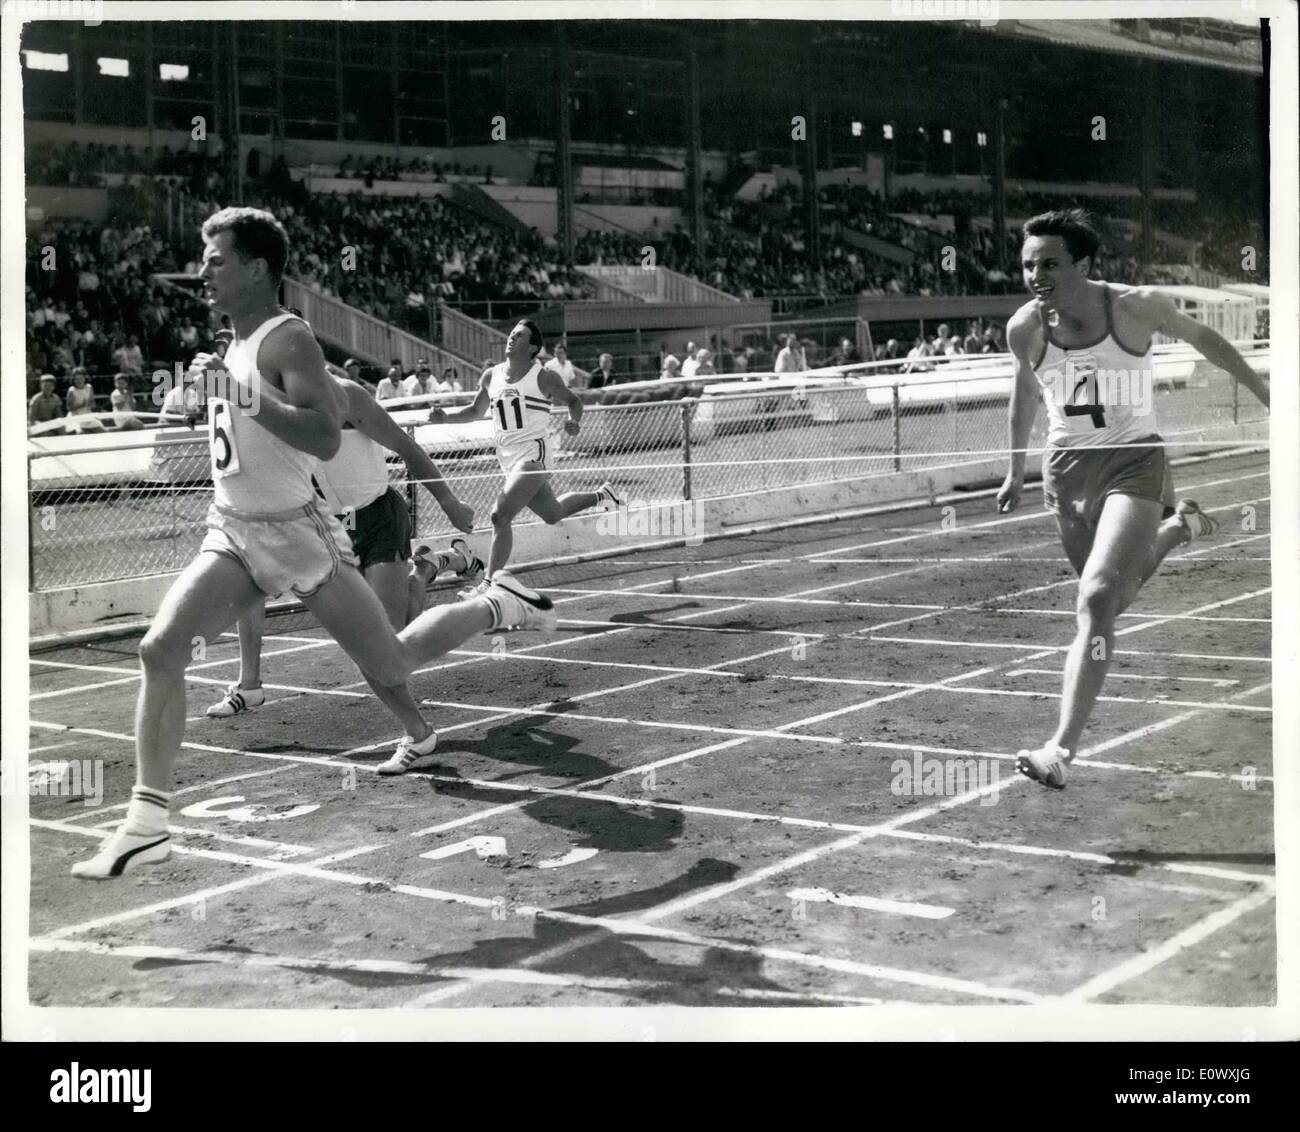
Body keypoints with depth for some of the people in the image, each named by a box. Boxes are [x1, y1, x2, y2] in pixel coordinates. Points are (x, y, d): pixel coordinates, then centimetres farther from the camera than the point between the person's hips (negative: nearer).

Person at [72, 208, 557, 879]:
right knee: (159, 651, -14)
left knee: (391, 668, 6)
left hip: (296, 534, -7)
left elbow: (326, 439, -33)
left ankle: (495, 607, 33)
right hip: (233, 533, 7)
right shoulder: (239, 343, 8)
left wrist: (240, 394, -37)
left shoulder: (287, 341, -18)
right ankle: (147, 824, -11)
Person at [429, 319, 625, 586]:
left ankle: (490, 582, -17)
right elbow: (476, 411, 21)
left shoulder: (543, 378, -8)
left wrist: (575, 422, -16)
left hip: (533, 453, -7)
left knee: (500, 515, -21)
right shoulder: (491, 377, 8)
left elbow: (573, 400, 5)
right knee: (553, 514, 22)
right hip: (508, 458, 7)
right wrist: (445, 417, 5)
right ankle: (600, 495, 48)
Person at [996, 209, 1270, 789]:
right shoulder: (1024, 329, -8)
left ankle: (1062, 746, -25)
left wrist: (1263, 392, 16)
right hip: (1066, 467, 4)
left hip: (1133, 460, -4)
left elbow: (1202, 338, 5)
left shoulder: (1137, 306, -16)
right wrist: (1016, 469, 23)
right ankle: (1174, 528, 48)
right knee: (1115, 601, 16)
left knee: (1097, 599, -23)